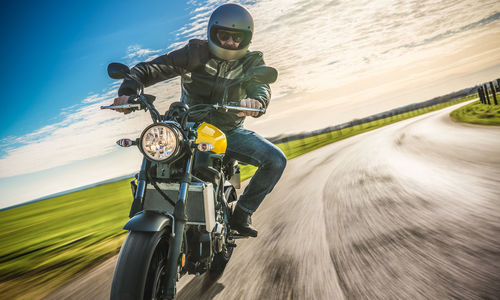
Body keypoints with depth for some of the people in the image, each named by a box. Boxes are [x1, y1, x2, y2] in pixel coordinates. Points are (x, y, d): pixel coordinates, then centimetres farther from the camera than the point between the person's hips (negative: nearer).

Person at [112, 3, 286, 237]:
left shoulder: (251, 62, -1)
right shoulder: (195, 53, -6)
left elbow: (262, 88, -22)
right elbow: (148, 69, -10)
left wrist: (255, 101, -48)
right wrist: (128, 92, -31)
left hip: (230, 132, 2)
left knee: (276, 160, -16)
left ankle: (242, 212, 1)